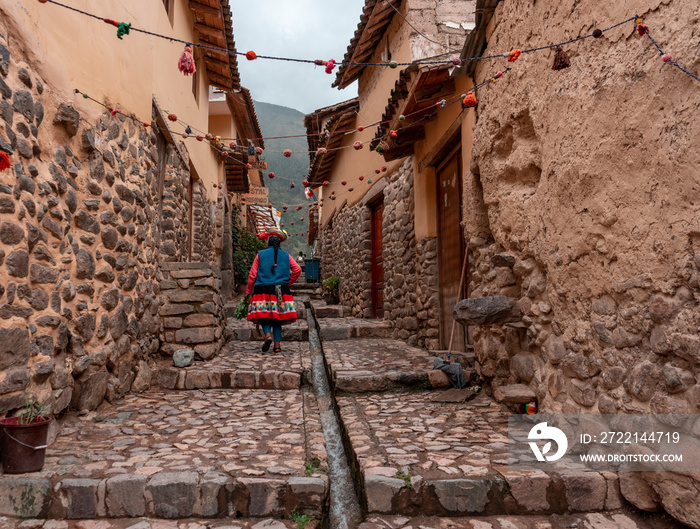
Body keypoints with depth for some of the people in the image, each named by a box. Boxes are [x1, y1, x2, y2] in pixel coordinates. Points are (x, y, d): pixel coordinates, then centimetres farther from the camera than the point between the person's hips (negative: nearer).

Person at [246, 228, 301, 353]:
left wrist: (248, 291, 11)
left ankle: (268, 334, -21)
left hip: (263, 290, -2)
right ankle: (277, 344, 2)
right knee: (277, 317, 8)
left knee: (264, 316, 6)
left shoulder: (260, 254, 5)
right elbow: (297, 269, 2)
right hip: (281, 290, 2)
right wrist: (288, 282, 12)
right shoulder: (286, 255, 9)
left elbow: (252, 275, 3)